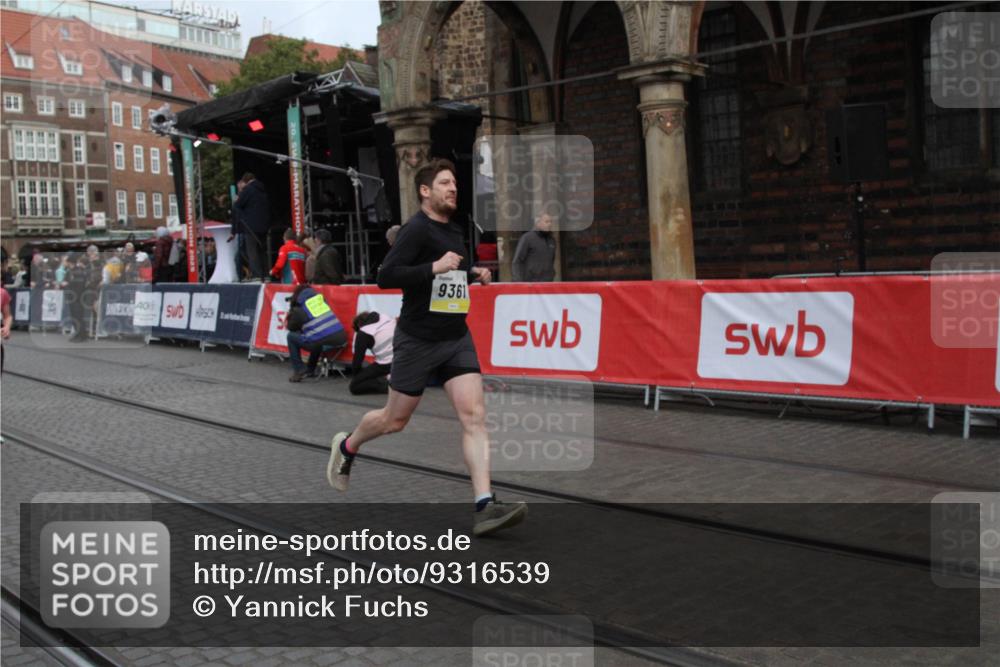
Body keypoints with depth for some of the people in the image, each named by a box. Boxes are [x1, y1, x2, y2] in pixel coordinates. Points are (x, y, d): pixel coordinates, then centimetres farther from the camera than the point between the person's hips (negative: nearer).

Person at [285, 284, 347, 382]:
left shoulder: (299, 309, 3)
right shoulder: (320, 298, 16)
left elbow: (291, 328, 16)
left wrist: (290, 314, 30)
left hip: (323, 343, -6)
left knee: (291, 336, 18)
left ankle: (299, 370, 13)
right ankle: (310, 370, 43)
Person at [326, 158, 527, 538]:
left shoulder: (454, 231, 13)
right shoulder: (417, 229, -12)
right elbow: (386, 277, -20)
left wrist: (472, 275, 11)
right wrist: (434, 267, -27)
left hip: (457, 338, 6)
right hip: (418, 341, -6)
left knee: (474, 416, -9)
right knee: (395, 420, 9)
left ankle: (485, 507, -13)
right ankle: (346, 446, 40)